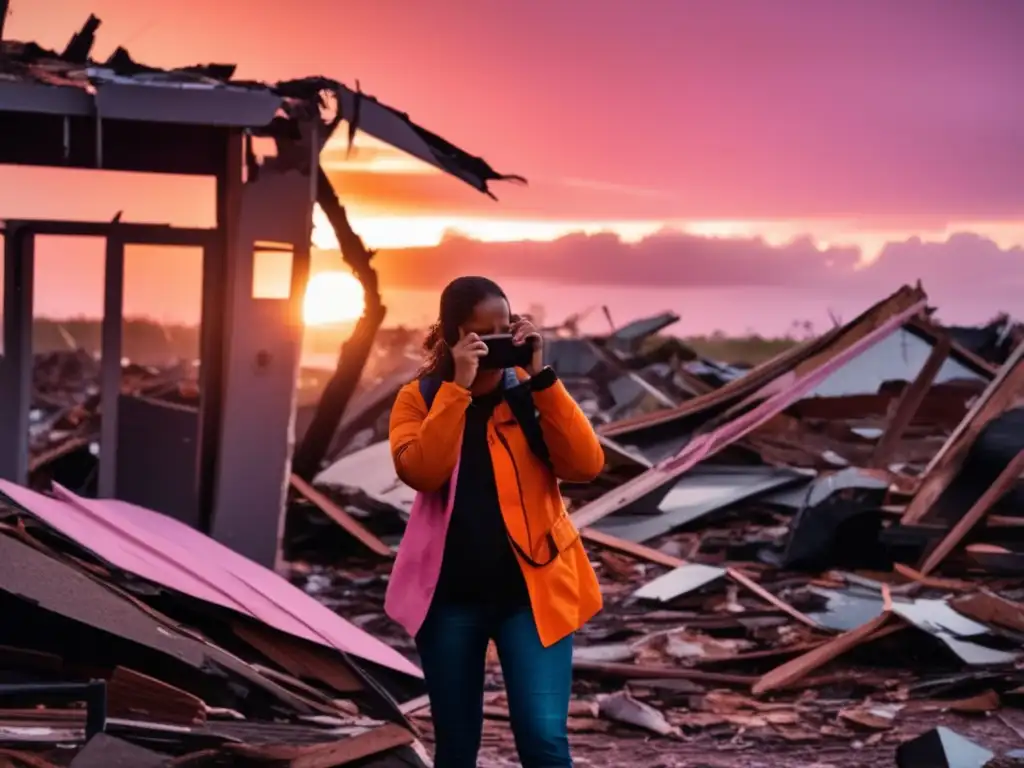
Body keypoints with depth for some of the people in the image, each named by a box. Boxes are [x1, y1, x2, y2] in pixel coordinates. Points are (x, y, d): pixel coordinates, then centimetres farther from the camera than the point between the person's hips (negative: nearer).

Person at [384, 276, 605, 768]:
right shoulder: (420, 398, 1)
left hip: (530, 589, -1)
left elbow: (586, 465, -11)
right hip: (450, 594, 1)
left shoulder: (531, 392, 3)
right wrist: (458, 385, -21)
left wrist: (542, 378, -16)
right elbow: (420, 471, -18)